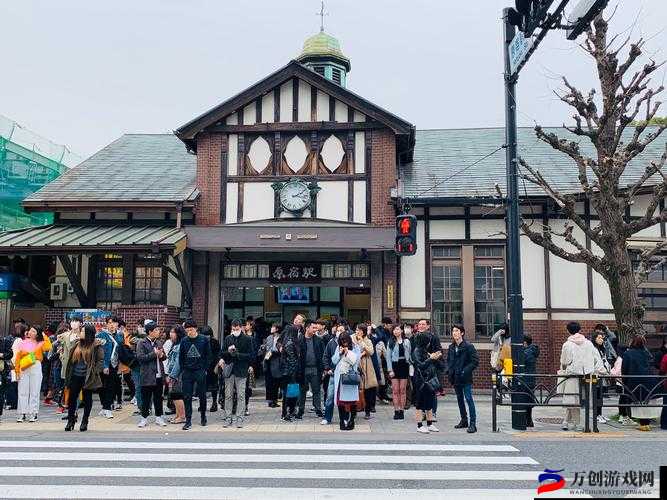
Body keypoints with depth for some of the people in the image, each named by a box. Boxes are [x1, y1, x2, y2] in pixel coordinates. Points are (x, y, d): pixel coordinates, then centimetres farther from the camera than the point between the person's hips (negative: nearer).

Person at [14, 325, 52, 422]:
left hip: (36, 368, -1)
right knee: (22, 391, 1)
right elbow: (17, 357, 6)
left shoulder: (40, 343, 5)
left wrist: (45, 337, -8)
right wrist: (17, 370, -2)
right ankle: (22, 414, 6)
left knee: (34, 391, 2)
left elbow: (48, 348, -17)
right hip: (24, 369, 1)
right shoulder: (23, 343, 8)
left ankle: (33, 414, 6)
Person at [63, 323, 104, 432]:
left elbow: (100, 361, -7)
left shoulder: (96, 345, -7)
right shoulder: (76, 343, 9)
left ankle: (85, 421, 18)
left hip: (88, 377, -4)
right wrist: (68, 372, 6)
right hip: (75, 376, 4)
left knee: (87, 399, 6)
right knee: (72, 398, 6)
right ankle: (70, 420, 18)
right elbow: (70, 357, 14)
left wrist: (94, 372, -14)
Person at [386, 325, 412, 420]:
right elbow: (388, 357, 1)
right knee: (395, 391, 0)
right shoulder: (391, 342, 3)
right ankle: (396, 411, 5)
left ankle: (402, 411, 9)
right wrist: (390, 370, -7)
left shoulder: (406, 342, 6)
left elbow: (410, 355, 9)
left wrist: (411, 366, 0)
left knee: (402, 390, 4)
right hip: (395, 366, -1)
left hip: (404, 366, 1)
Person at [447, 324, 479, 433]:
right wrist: (450, 370, 6)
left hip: (465, 379, -7)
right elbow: (448, 360, 23)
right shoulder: (451, 347, 11)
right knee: (460, 399, 15)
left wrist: (465, 371, -16)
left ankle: (472, 423, -7)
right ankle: (464, 420, 27)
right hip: (455, 378, 7)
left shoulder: (469, 346, -9)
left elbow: (475, 361, -11)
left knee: (469, 399, -9)